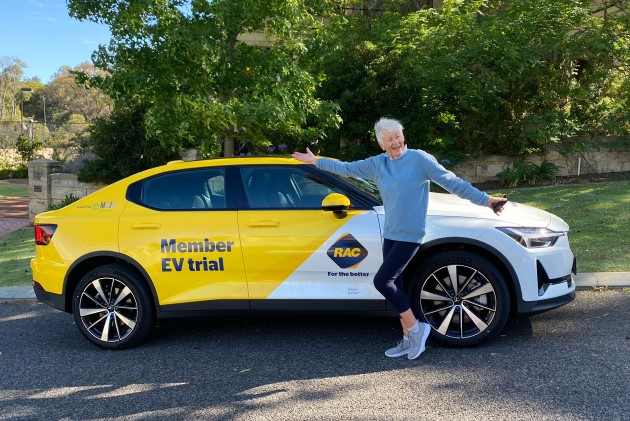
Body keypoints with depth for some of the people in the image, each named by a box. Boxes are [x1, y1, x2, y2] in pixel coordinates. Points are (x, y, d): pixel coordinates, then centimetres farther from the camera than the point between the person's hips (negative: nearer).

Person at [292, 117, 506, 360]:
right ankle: (409, 340, 22)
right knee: (395, 285, 10)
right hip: (390, 234, 7)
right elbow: (347, 168, 16)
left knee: (382, 281, -13)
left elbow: (452, 182, -10)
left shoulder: (420, 159, -10)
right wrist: (315, 161, 21)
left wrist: (485, 200, -11)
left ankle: (415, 328, 4)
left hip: (410, 235, -7)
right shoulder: (376, 164, 6)